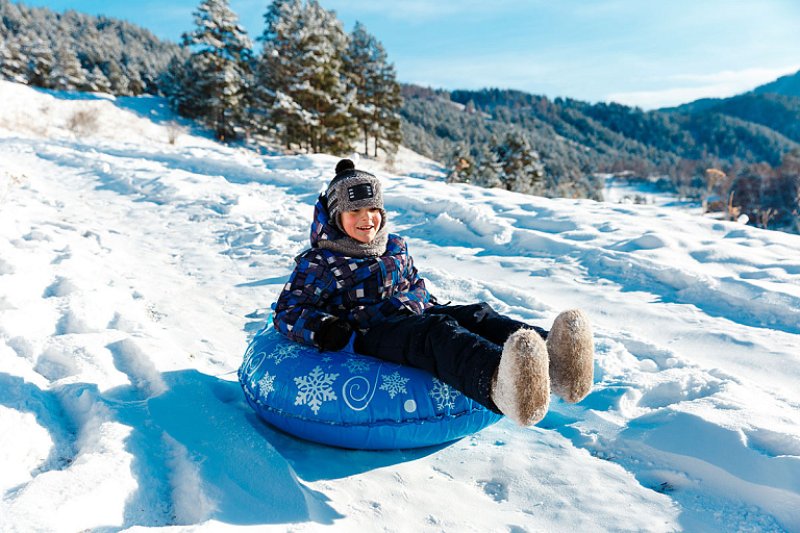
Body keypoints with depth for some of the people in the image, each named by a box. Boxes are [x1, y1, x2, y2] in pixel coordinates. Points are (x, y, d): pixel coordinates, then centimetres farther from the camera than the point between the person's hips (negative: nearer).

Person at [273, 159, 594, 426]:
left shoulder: (395, 248, 24)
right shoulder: (319, 262, 6)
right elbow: (287, 311, 3)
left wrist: (429, 305, 17)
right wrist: (323, 330, -16)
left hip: (411, 317, 7)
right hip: (369, 333, -6)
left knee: (477, 315, -23)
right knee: (436, 331, -38)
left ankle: (550, 360, -54)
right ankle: (497, 381, -73)